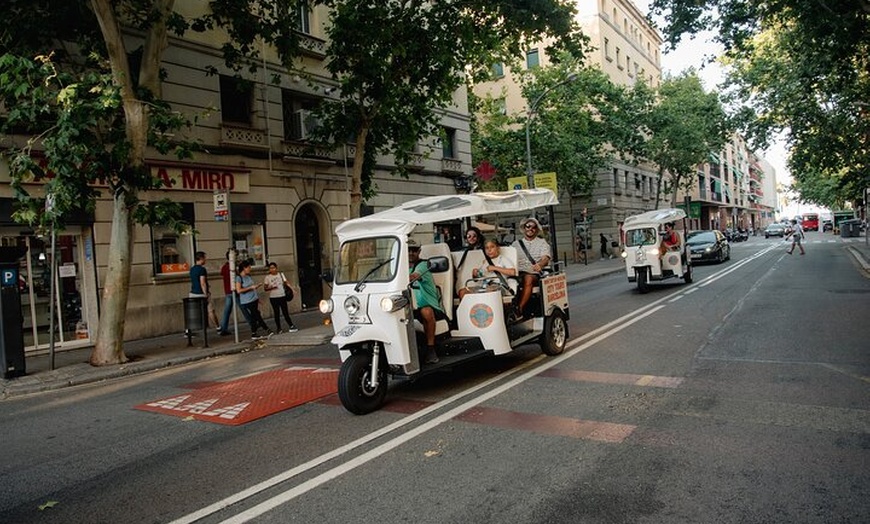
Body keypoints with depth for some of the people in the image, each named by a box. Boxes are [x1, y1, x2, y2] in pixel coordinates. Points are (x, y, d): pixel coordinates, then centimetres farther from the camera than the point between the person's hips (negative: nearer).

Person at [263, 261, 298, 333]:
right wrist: (271, 288, -20)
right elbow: (265, 288, 0)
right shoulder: (267, 277, 0)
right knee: (277, 313, 4)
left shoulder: (281, 274, 7)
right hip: (273, 298, -1)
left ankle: (291, 326, 3)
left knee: (285, 312, 0)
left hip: (282, 296, 1)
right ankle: (278, 328, 14)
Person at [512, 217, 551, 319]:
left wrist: (539, 264, -27)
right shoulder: (516, 243, 22)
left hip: (534, 273, -2)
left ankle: (519, 309, -41)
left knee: (528, 279, -38)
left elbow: (545, 258, -2)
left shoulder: (542, 243, 14)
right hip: (518, 272, 2)